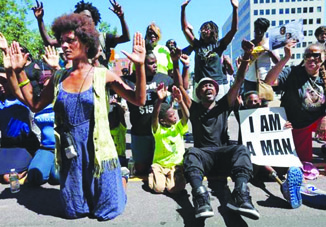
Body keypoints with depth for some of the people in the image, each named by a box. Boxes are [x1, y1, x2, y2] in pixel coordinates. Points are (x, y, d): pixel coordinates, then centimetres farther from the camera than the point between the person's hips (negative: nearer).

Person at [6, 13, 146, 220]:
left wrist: (139, 66, -25)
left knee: (107, 210, 10)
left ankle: (119, 178, 38)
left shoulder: (102, 75, -9)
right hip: (69, 151, 4)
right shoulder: (59, 77, 2)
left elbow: (138, 100, -13)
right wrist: (19, 72, 5)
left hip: (97, 150, -3)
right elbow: (35, 105, 9)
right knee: (74, 211, 18)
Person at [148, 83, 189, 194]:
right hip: (159, 164, -1)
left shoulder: (178, 127, -1)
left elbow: (186, 116, -20)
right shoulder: (158, 130, -9)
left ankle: (170, 177, 9)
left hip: (176, 165, 1)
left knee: (174, 188, -23)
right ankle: (154, 175, 10)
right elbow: (154, 117, -30)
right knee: (158, 188, -21)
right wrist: (159, 100, -49)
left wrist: (180, 101, -39)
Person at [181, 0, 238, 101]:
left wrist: (235, 9, -10)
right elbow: (185, 29, 8)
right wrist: (183, 8, 1)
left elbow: (234, 29, -1)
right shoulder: (197, 45, 11)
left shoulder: (218, 45, 6)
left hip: (218, 84, -1)